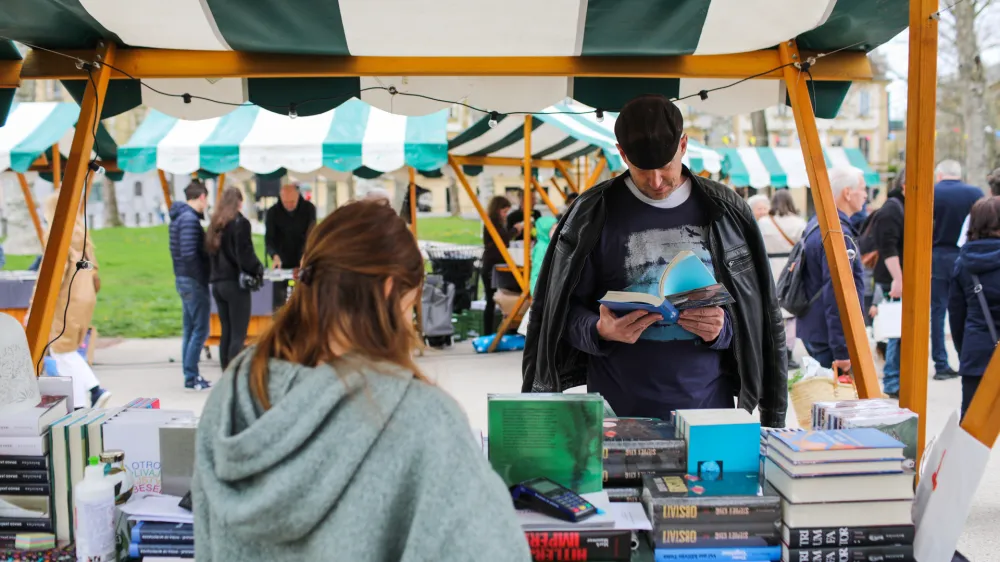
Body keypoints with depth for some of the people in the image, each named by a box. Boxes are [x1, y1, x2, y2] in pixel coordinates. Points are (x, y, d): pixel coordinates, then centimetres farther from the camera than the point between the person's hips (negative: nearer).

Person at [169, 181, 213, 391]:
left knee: (190, 330, 14)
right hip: (194, 281, -10)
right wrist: (202, 277, -15)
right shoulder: (190, 219, -16)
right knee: (200, 330, -4)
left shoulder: (178, 217, 15)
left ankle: (190, 375, 19)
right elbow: (189, 254, -22)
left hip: (182, 279, 10)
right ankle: (191, 377, 0)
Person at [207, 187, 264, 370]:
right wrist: (258, 270, -2)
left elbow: (210, 251, 16)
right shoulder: (240, 223, -9)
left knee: (226, 332, 12)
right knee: (238, 335, -5)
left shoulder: (215, 224, 12)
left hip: (217, 283, 7)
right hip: (235, 283, -7)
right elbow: (245, 255, -15)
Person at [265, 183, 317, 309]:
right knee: (279, 302, 3)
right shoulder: (272, 212, -7)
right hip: (282, 263, 0)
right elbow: (269, 238, -13)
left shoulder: (309, 209, -7)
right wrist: (274, 255, -33)